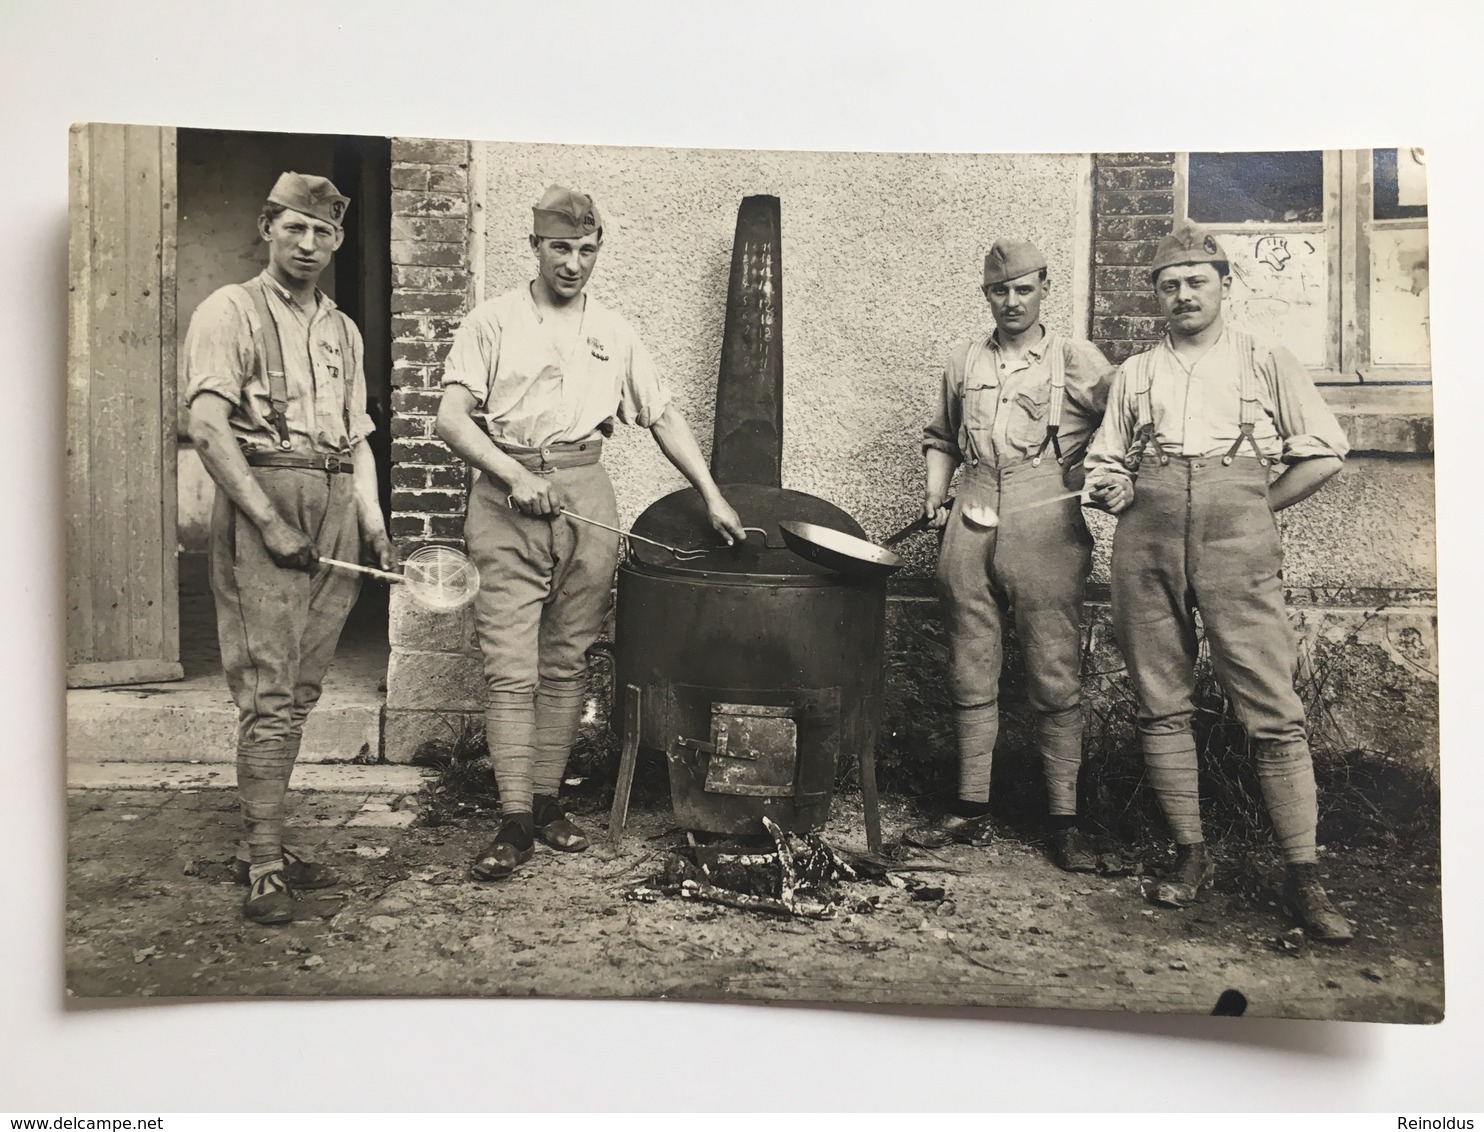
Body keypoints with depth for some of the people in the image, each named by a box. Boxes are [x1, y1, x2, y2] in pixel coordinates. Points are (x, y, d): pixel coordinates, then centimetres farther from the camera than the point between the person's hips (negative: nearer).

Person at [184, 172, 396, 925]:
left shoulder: (343, 331, 20)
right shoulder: (230, 311, 1)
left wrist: (373, 523, 9)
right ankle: (264, 866, 0)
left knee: (301, 692, 8)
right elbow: (209, 428, -9)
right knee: (269, 691, -8)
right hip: (262, 502, -6)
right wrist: (270, 521, -16)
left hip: (336, 509, 6)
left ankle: (265, 843, 18)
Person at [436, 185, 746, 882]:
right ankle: (515, 820, -2)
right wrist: (515, 477, -15)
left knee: (566, 665, 6)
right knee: (510, 667, -7)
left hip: (587, 498, 3)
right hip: (506, 495, -3)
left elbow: (664, 417, 17)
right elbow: (452, 417, -2)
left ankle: (547, 799, 16)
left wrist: (712, 495, 9)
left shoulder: (614, 334, 15)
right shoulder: (494, 321, 5)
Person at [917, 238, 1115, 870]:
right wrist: (935, 491, 11)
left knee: (1055, 681, -3)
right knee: (970, 677, 7)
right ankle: (971, 810, 17)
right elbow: (940, 437, 26)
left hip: (1048, 534, -3)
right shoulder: (963, 361, 17)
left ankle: (1064, 822, 7)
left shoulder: (1079, 362, 6)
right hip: (969, 533, 4)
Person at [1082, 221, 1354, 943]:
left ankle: (1302, 877, 0)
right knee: (1161, 708, 3)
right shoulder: (1134, 374, 20)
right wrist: (1111, 488, 2)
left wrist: (1256, 512, 4)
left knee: (1274, 712, -7)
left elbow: (1325, 454, 11)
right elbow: (1105, 461, 23)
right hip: (1145, 545, 3)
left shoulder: (1267, 363, 14)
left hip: (1237, 546, -2)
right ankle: (1191, 856, 15)